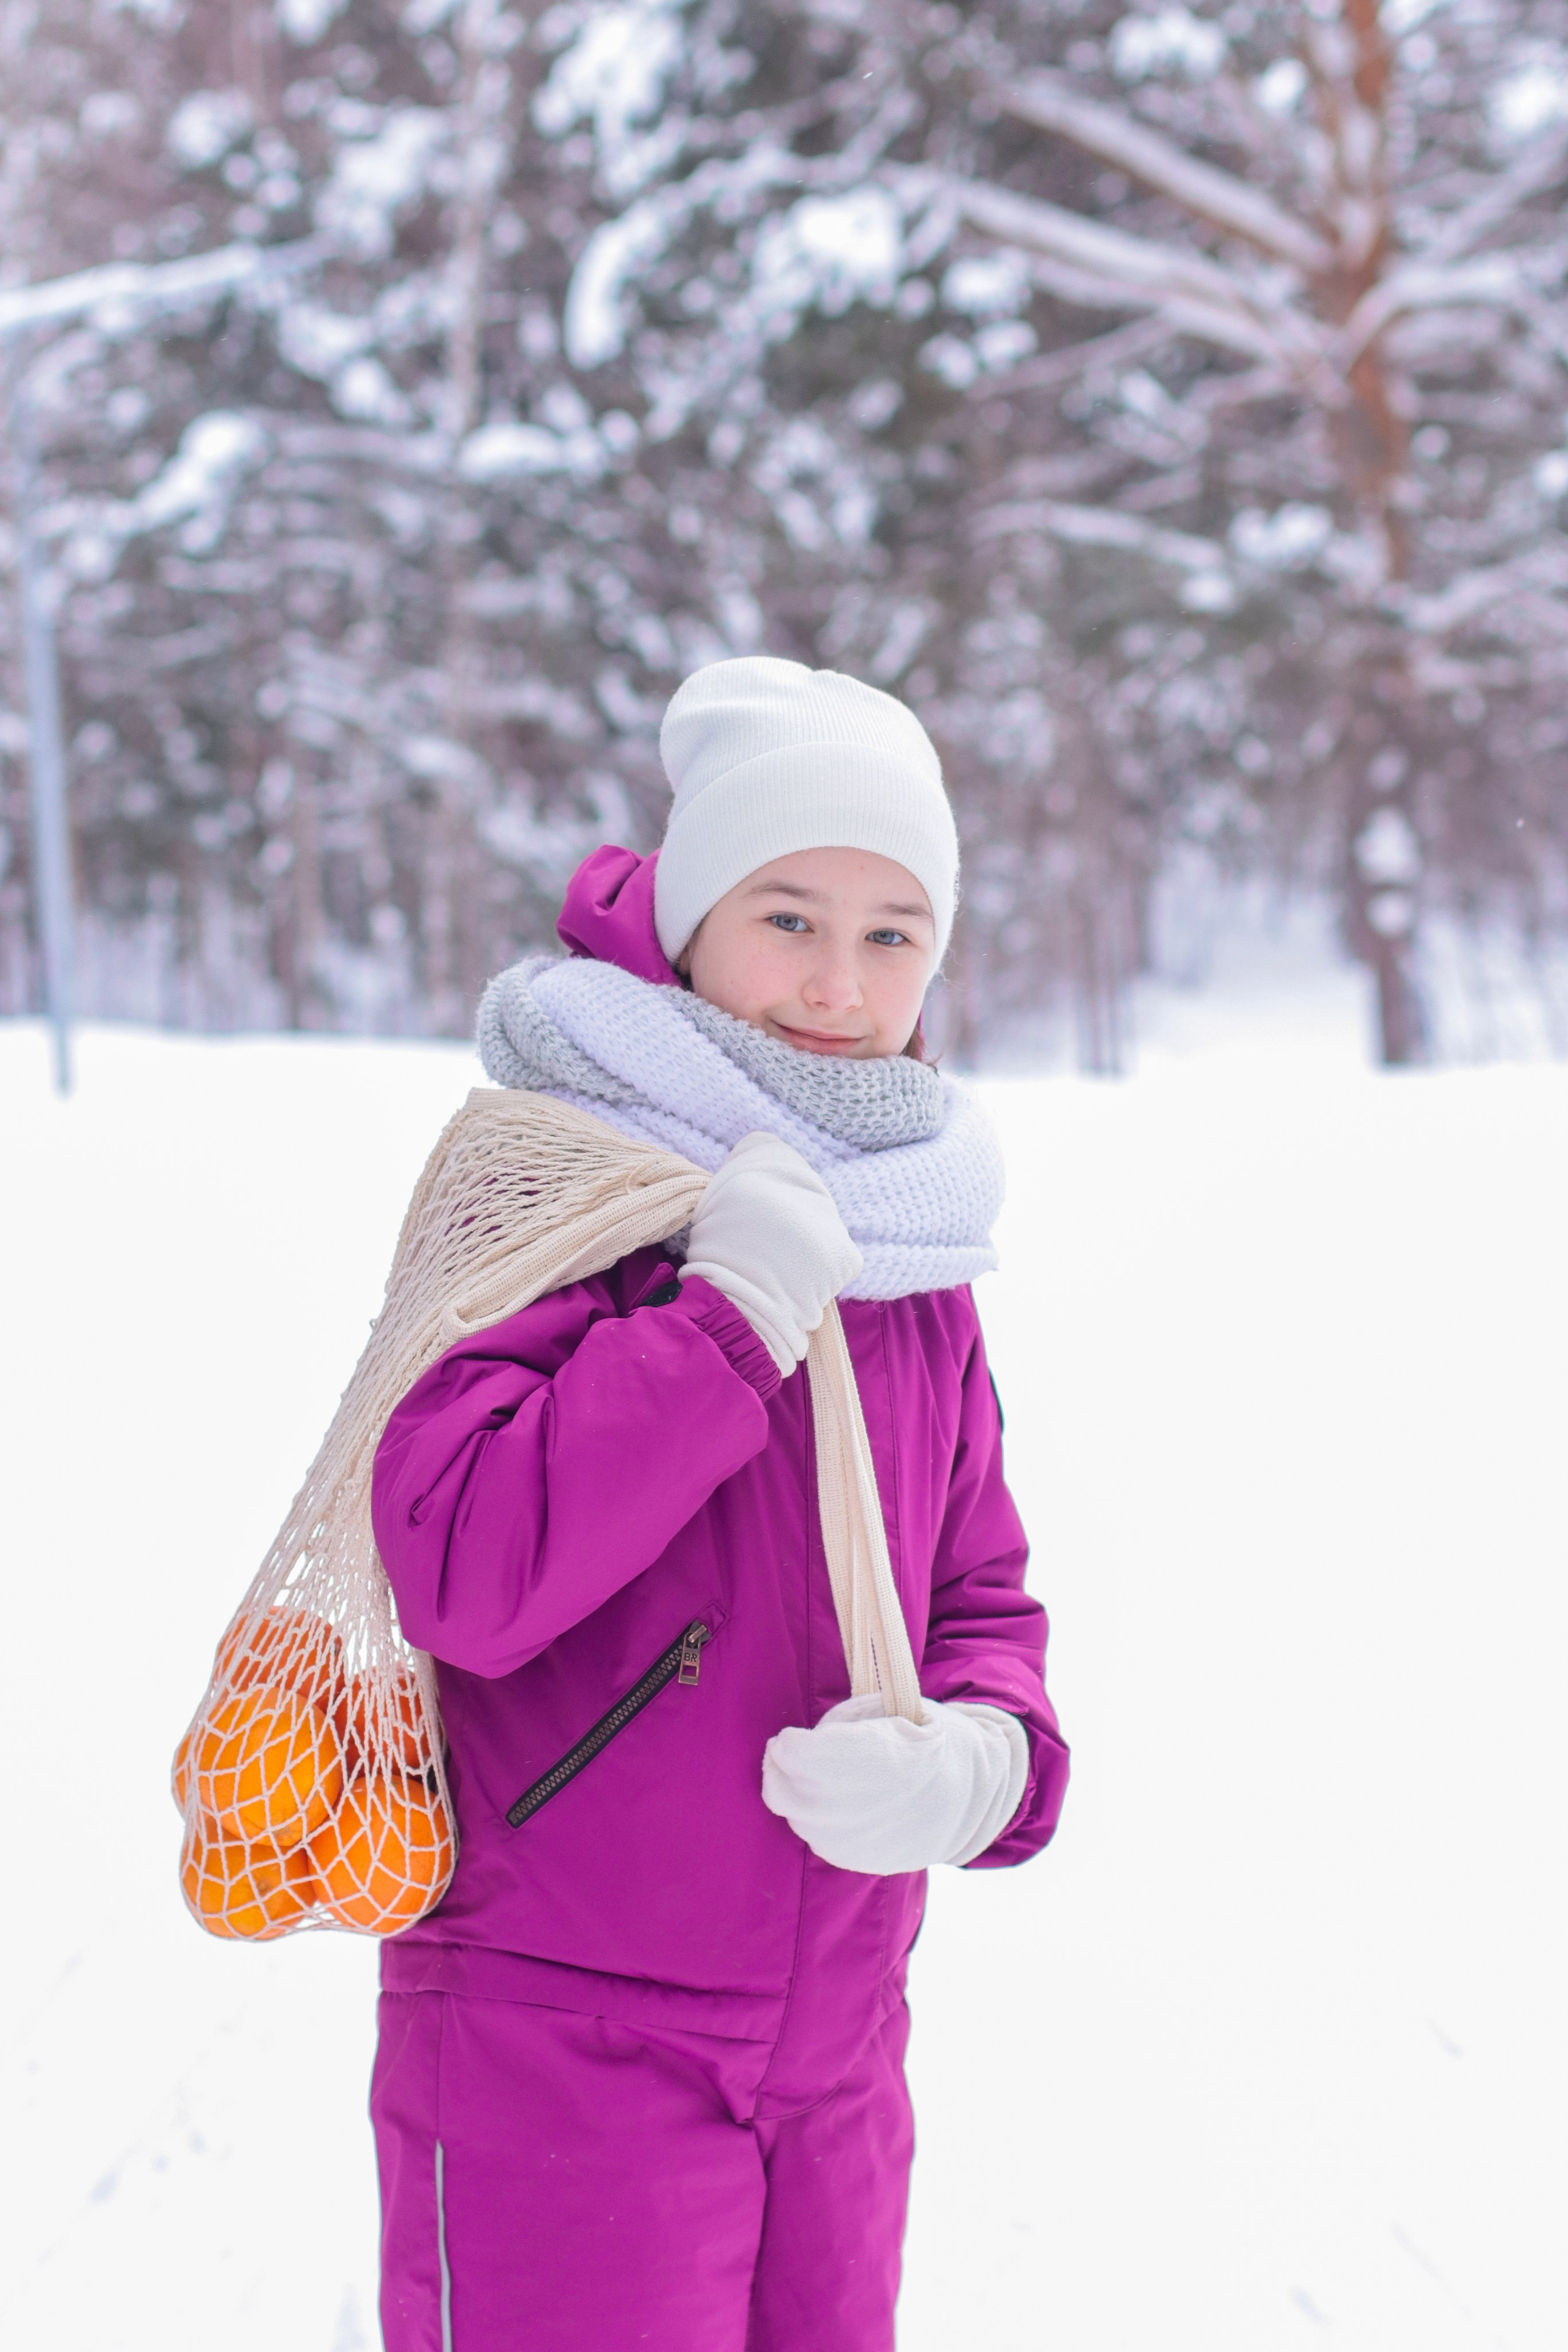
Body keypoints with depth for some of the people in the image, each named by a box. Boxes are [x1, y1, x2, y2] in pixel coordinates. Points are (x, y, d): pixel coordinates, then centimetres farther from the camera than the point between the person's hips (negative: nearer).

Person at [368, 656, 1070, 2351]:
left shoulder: (916, 1251, 6)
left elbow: (984, 1603, 9)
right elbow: (467, 1574, -25)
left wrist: (981, 1759, -12)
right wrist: (735, 1317, -25)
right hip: (551, 2064, -6)